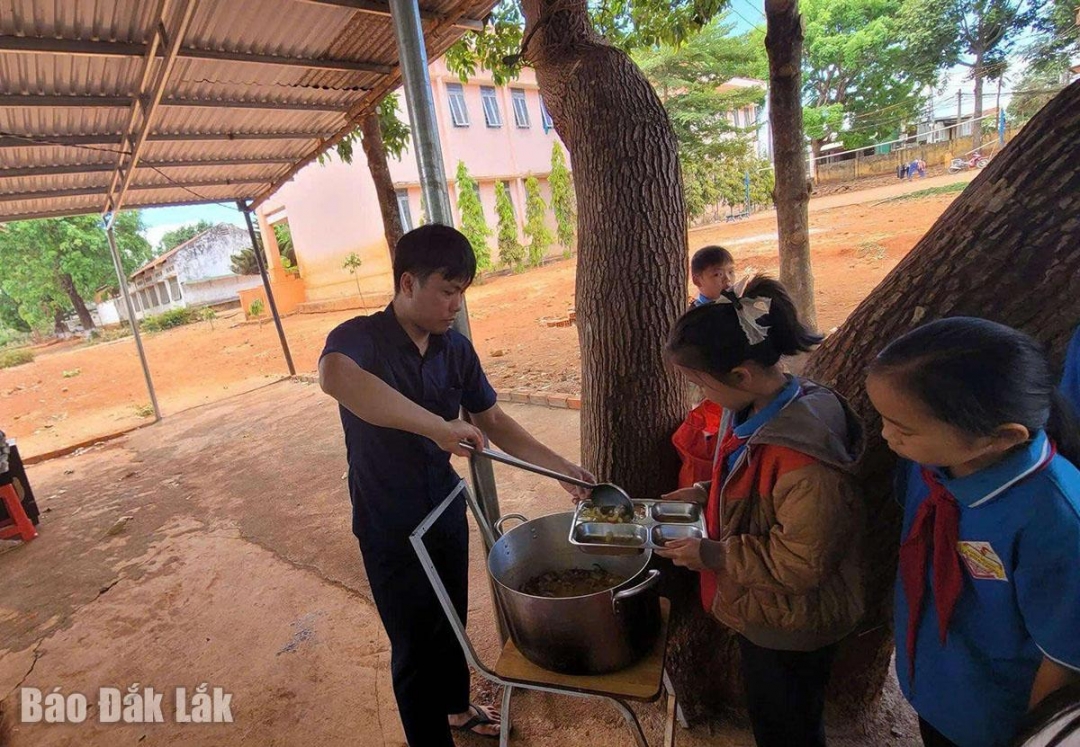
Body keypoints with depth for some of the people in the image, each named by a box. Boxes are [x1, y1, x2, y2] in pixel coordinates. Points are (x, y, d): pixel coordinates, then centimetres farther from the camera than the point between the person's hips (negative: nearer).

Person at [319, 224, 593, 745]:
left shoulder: (456, 349, -5)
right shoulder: (360, 338, -22)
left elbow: (492, 420, 3)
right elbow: (335, 376, -46)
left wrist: (560, 468, -3)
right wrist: (437, 426, -45)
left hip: (447, 511, 6)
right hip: (390, 530, -5)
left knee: (451, 622, 25)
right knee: (415, 645, 11)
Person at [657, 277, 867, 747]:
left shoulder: (803, 453, -36)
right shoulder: (753, 412, -7)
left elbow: (803, 562, -29)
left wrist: (713, 555, -24)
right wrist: (706, 493, -4)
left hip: (790, 630, -8)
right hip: (760, 612, 8)